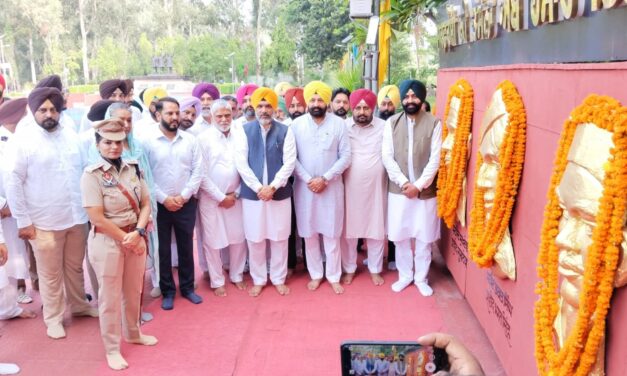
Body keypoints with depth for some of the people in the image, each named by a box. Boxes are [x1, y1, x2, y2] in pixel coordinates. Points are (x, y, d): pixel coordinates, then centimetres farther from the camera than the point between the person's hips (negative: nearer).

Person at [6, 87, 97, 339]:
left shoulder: (71, 135, 5)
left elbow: (84, 171, 11)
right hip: (44, 222, -4)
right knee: (50, 274, 9)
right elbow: (13, 183, -8)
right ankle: (53, 318, 26)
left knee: (75, 267, 19)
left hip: (77, 216, 4)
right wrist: (23, 221, -10)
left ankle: (79, 305, 38)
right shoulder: (23, 139, -8)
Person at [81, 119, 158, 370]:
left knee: (133, 291, 19)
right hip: (107, 241, -5)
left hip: (135, 237, 5)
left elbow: (145, 203, 2)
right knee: (110, 297, 8)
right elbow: (96, 218, -16)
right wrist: (126, 239, -14)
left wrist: (138, 232, -14)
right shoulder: (92, 174, -13)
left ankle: (133, 333, 42)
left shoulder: (133, 168, 1)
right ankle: (112, 349, 25)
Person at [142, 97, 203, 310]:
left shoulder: (190, 140, 2)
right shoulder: (148, 141, -5)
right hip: (159, 205, -2)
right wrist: (163, 199, -11)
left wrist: (183, 196, -8)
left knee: (186, 247, 12)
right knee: (163, 249, 8)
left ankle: (187, 287, 28)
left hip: (186, 204, 2)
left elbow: (197, 171, 0)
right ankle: (167, 291, 22)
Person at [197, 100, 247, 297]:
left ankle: (237, 275, 29)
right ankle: (217, 281, 21)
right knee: (212, 241, 5)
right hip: (211, 199, -3)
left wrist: (236, 193, -4)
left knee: (238, 239, 10)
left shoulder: (239, 137, 2)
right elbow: (202, 174, -10)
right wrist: (221, 197, -11)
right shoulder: (204, 139, -7)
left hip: (235, 197, 3)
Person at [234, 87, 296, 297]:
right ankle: (258, 279, 24)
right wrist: (258, 188, -13)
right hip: (252, 193, 0)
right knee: (255, 239, 8)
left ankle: (278, 278, 24)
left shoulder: (285, 131, 1)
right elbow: (241, 163, -4)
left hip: (279, 193, 0)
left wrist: (272, 187, -14)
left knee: (279, 238, 8)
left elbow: (289, 163, -5)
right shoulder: (245, 130, 2)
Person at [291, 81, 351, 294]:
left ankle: (334, 276, 20)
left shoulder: (338, 123, -2)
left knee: (332, 233, 5)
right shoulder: (296, 124, 0)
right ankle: (315, 274, 25)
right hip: (305, 187, 1)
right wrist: (309, 180, -12)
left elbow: (346, 156, -5)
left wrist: (325, 178, -12)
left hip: (332, 187, -1)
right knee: (309, 233, 9)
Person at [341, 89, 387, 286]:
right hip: (350, 188, 0)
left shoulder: (384, 127, -3)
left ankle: (375, 269, 28)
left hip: (376, 188, 0)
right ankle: (349, 269, 28)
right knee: (349, 230, 10)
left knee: (376, 229, 11)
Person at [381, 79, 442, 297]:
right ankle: (405, 275, 28)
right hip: (398, 190, 1)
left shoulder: (434, 123, -4)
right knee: (400, 237, 10)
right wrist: (403, 182, -13)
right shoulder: (392, 123, 1)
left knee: (424, 238, 8)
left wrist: (418, 185, -14)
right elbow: (387, 158, -3)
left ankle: (421, 278, 26)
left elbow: (435, 159, -8)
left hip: (425, 191, -1)